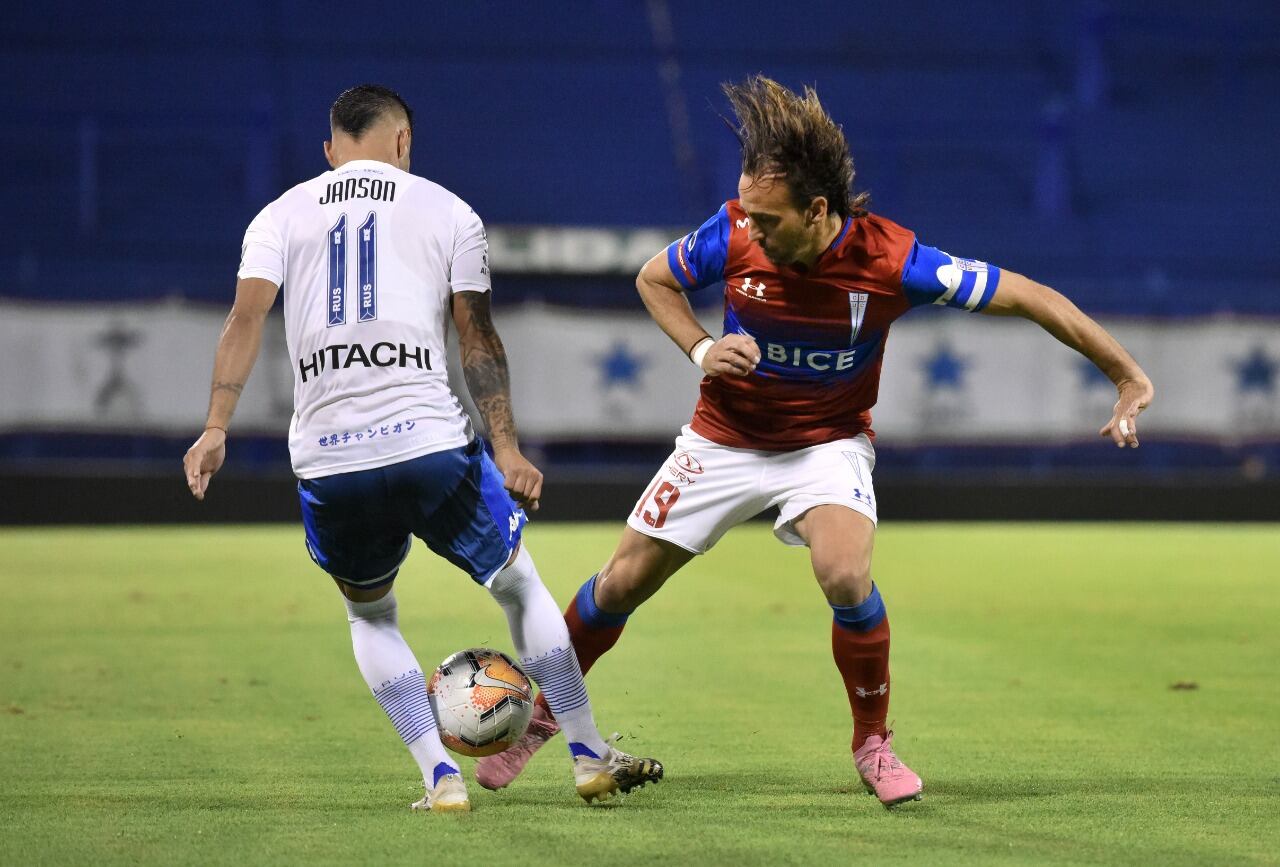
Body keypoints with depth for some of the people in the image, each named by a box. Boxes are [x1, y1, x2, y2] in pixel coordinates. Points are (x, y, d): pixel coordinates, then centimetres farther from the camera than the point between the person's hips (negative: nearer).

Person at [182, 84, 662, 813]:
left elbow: (246, 319, -1)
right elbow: (478, 339, 7)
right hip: (430, 443, -2)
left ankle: (442, 776, 11)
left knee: (369, 614, 23)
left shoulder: (282, 215, 12)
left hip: (326, 459, 2)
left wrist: (217, 428, -2)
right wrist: (507, 450, 8)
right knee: (520, 584, 18)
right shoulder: (447, 212, 9)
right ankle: (591, 756, 22)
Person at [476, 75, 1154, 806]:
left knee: (845, 574, -28)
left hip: (828, 442, -2)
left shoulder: (891, 261, -29)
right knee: (625, 582, 4)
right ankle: (541, 712, 30)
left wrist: (1129, 378, -19)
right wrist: (702, 349, -18)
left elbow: (1029, 297, -21)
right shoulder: (733, 236, -23)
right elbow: (654, 279, 0)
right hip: (726, 437, 2)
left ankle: (874, 744, -5)